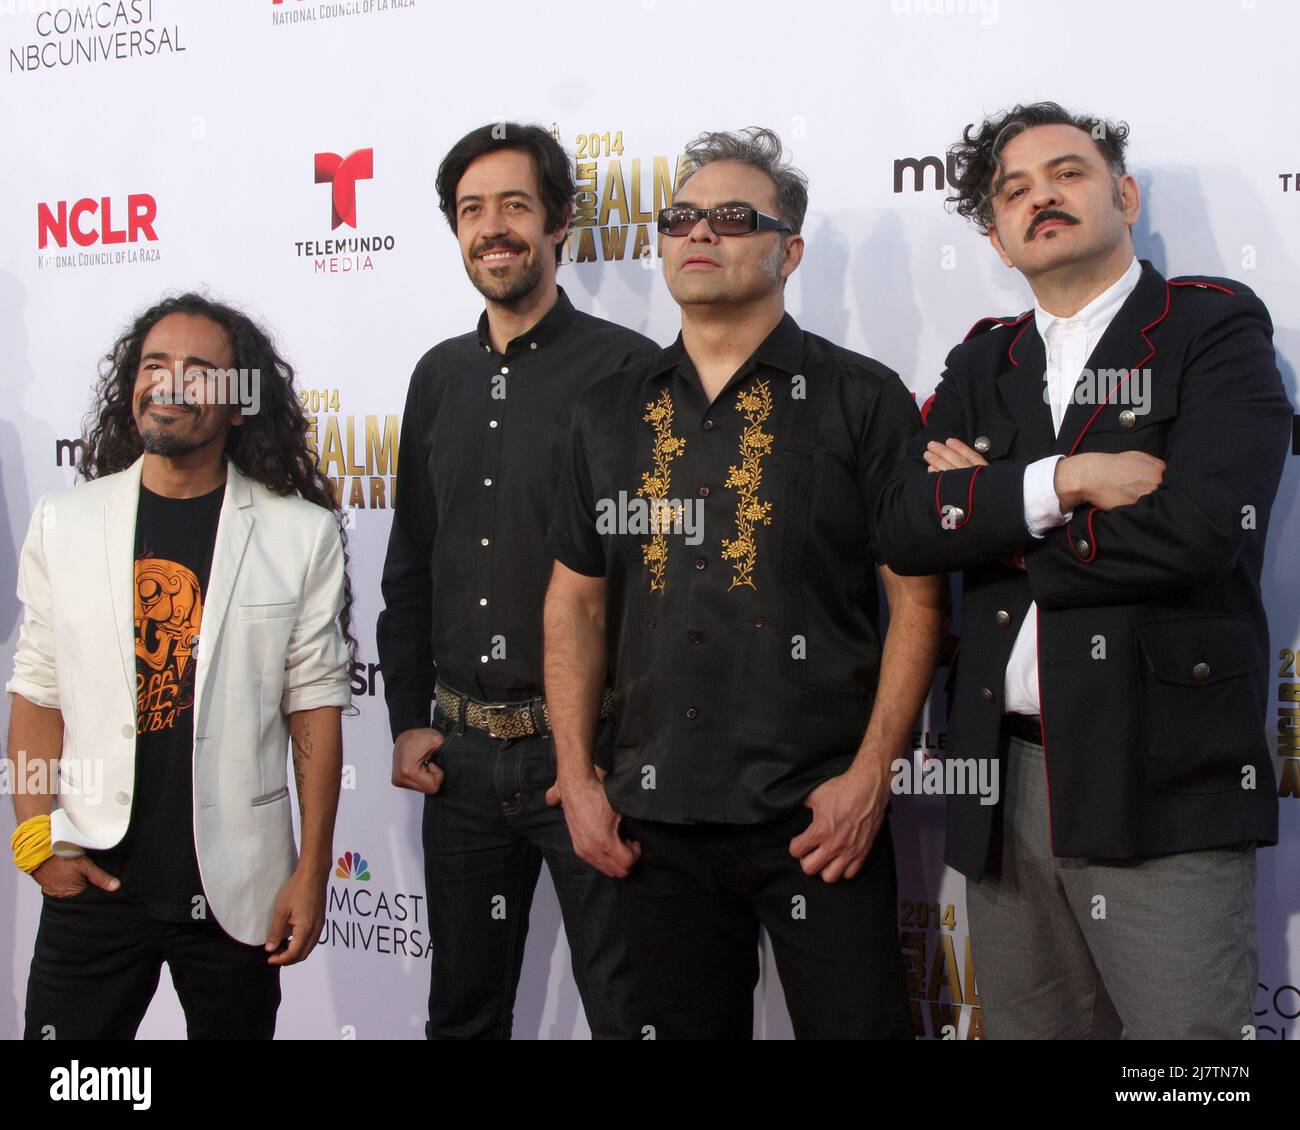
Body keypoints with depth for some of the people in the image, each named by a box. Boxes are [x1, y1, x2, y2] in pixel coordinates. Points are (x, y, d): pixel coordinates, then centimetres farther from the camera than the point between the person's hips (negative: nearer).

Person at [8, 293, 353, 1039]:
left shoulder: (302, 535, -3)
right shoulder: (65, 522, 3)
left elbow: (315, 707, -2)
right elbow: (38, 691, 6)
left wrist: (312, 872, -2)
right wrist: (37, 837, -3)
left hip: (236, 885, -1)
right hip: (93, 876, 2)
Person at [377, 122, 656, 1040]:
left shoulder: (626, 369, -7)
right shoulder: (441, 376, 11)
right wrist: (408, 718, 11)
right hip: (460, 750, 6)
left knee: (625, 1004, 5)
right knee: (464, 1006, 17)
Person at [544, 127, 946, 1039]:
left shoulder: (862, 399, -2)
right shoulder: (611, 414, 10)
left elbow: (918, 598, -5)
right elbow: (576, 598, 13)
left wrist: (870, 775, -12)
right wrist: (577, 776, 5)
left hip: (819, 820, -4)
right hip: (656, 819, 4)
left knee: (857, 1020, 1)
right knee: (685, 1026, 14)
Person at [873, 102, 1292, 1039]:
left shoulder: (1216, 327, 1)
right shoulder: (982, 363, 15)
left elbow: (1196, 530, -16)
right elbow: (903, 528, 0)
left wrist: (984, 511, -5)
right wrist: (1061, 480, -14)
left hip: (1164, 786, -4)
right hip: (1010, 779, 5)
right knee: (1026, 1025, 12)